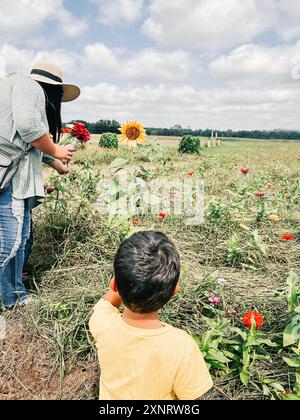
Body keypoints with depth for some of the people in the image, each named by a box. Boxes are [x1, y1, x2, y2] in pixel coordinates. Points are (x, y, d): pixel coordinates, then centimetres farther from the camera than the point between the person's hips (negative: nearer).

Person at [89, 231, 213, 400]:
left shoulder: (102, 323, -30)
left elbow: (108, 300, -6)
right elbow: (190, 395, -21)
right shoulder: (181, 345, -38)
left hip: (110, 395, 2)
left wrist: (126, 277, -15)